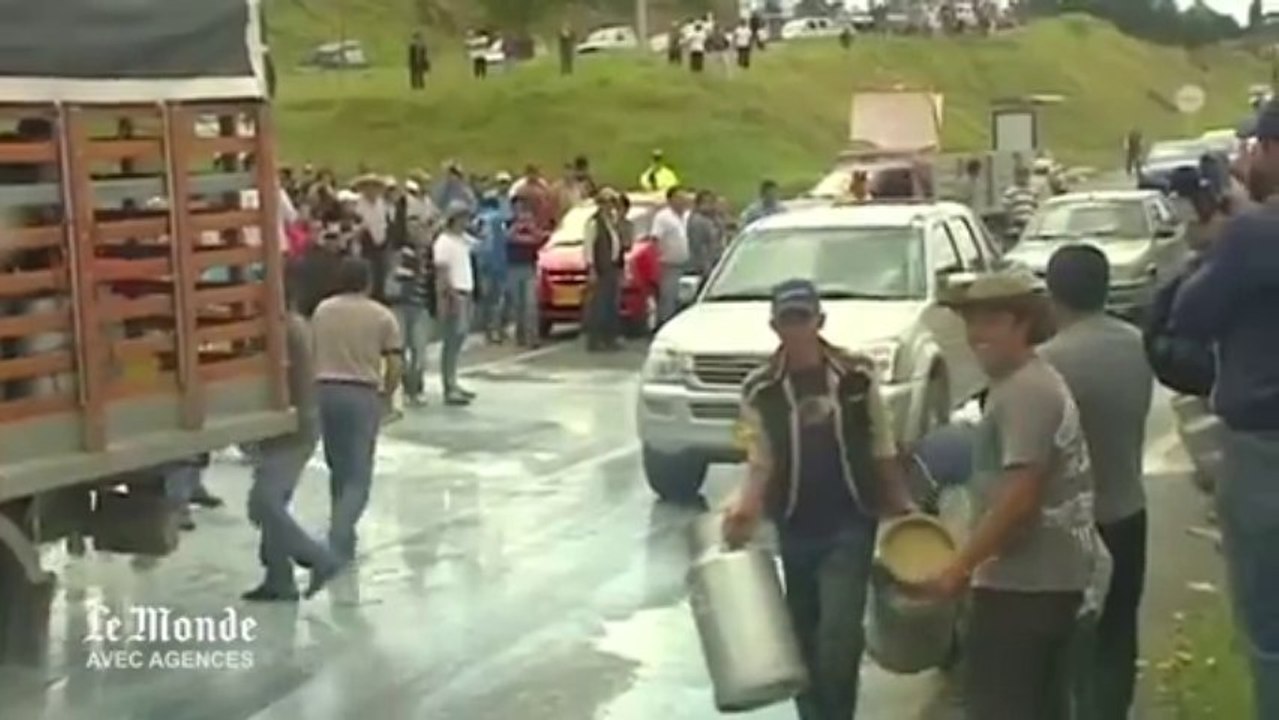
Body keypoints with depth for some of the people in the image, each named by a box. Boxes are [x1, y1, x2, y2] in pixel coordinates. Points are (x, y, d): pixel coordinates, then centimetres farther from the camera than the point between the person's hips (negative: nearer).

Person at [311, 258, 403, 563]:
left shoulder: (322, 310, 11)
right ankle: (339, 540, -15)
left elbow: (310, 355, 12)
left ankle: (341, 534, 26)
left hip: (324, 391, 4)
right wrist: (386, 397, 13)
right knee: (358, 475, 0)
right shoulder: (382, 316, 2)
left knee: (338, 468, 20)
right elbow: (395, 365, -3)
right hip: (362, 394, -4)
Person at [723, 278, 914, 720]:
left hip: (851, 524, -2)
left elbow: (882, 451, 5)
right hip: (795, 529, 2)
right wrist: (746, 505, -18)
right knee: (805, 635, 11)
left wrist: (902, 507, 5)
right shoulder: (760, 389, -2)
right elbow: (761, 462, -1)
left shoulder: (857, 375, -2)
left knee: (839, 633, -11)